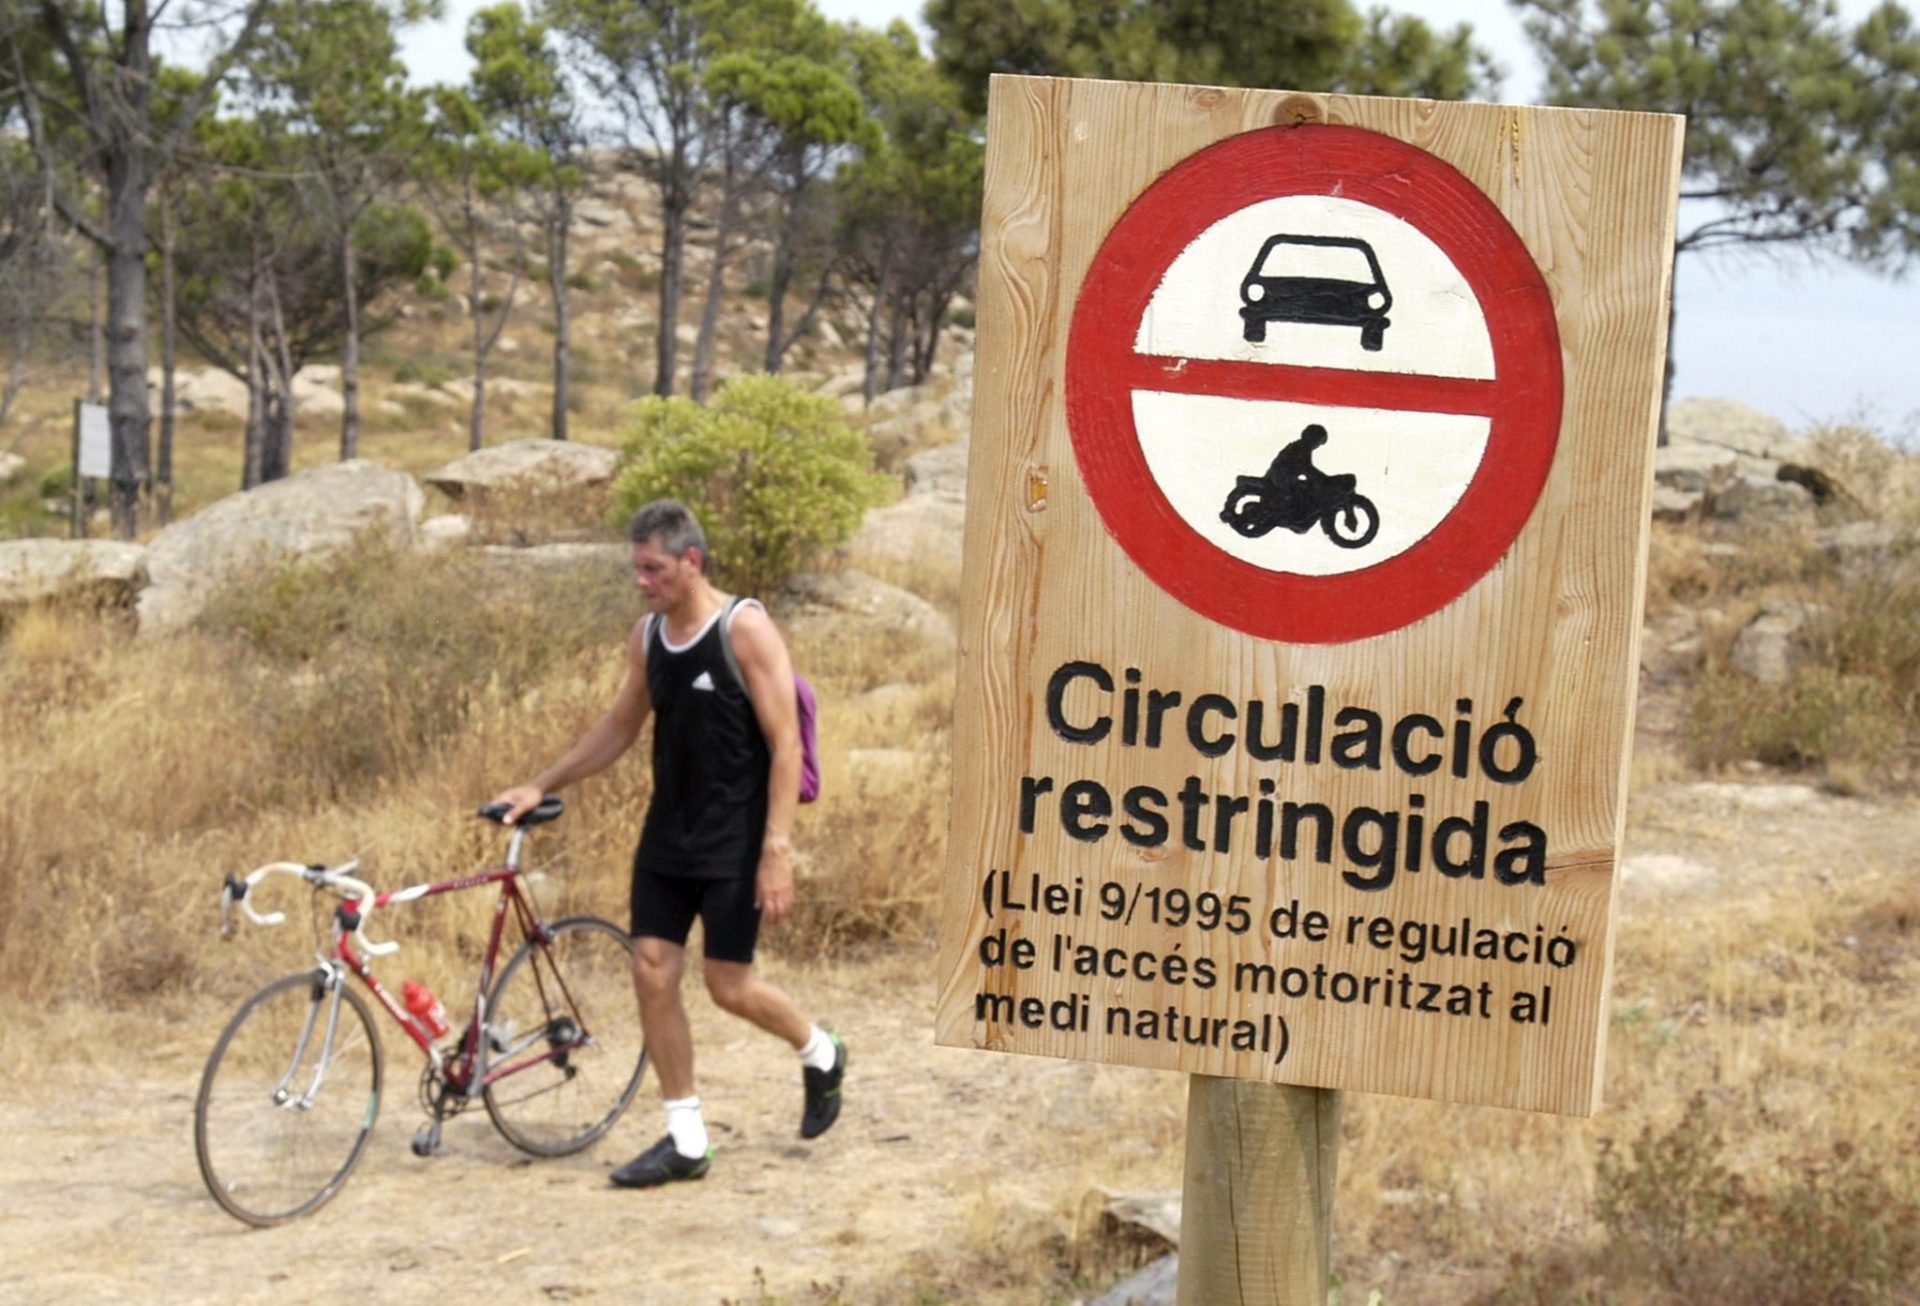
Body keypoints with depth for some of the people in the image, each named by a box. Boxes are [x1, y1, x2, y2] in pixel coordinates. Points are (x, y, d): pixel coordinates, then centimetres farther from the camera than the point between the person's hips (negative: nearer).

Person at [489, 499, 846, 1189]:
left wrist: (777, 849, -21)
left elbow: (786, 744, -15)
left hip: (735, 839, -7)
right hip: (668, 834, 7)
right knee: (653, 971, 1)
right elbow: (620, 727, 20)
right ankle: (685, 1140, 10)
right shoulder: (648, 635, 6)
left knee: (729, 984, -3)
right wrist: (541, 786, 14)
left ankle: (820, 1054, 27)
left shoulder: (745, 629, -13)